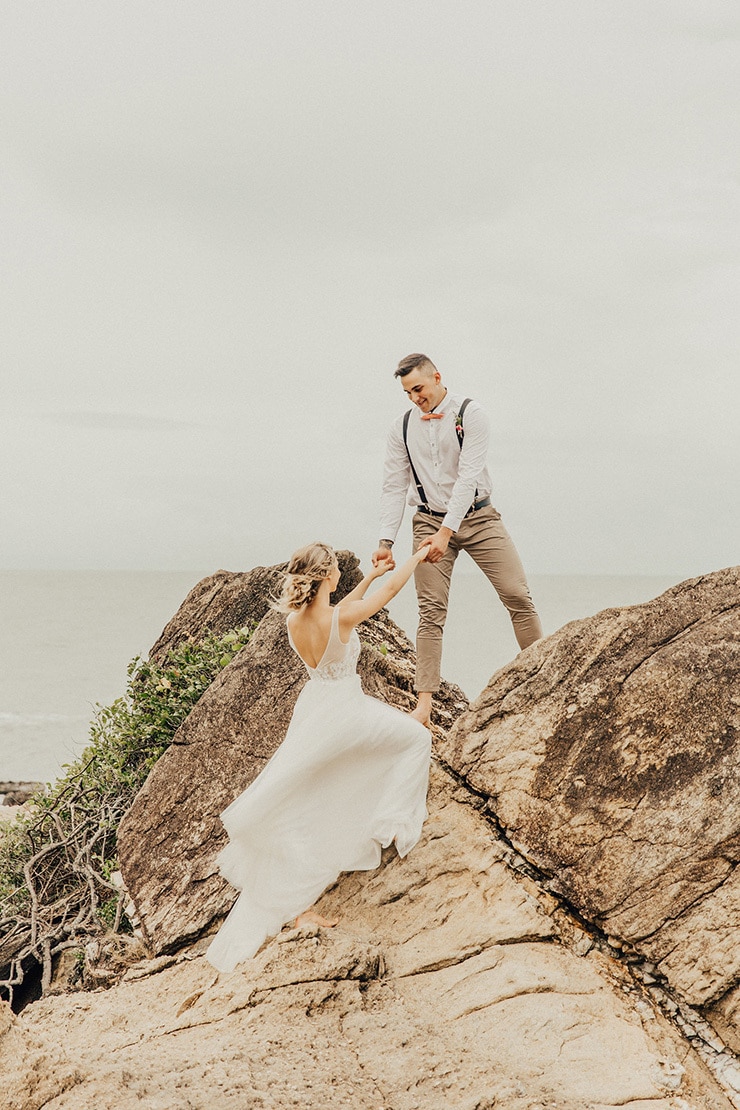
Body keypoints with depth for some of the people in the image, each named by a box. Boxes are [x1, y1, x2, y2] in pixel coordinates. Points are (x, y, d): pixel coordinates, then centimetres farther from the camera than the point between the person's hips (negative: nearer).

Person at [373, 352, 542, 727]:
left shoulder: (469, 414, -10)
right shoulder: (402, 428, 0)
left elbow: (468, 476, -19)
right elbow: (394, 487, 1)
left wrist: (447, 532, -27)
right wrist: (385, 541, -10)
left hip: (478, 517, -1)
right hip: (429, 522, 2)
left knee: (518, 595, -5)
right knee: (431, 612, -3)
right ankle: (424, 703, -3)